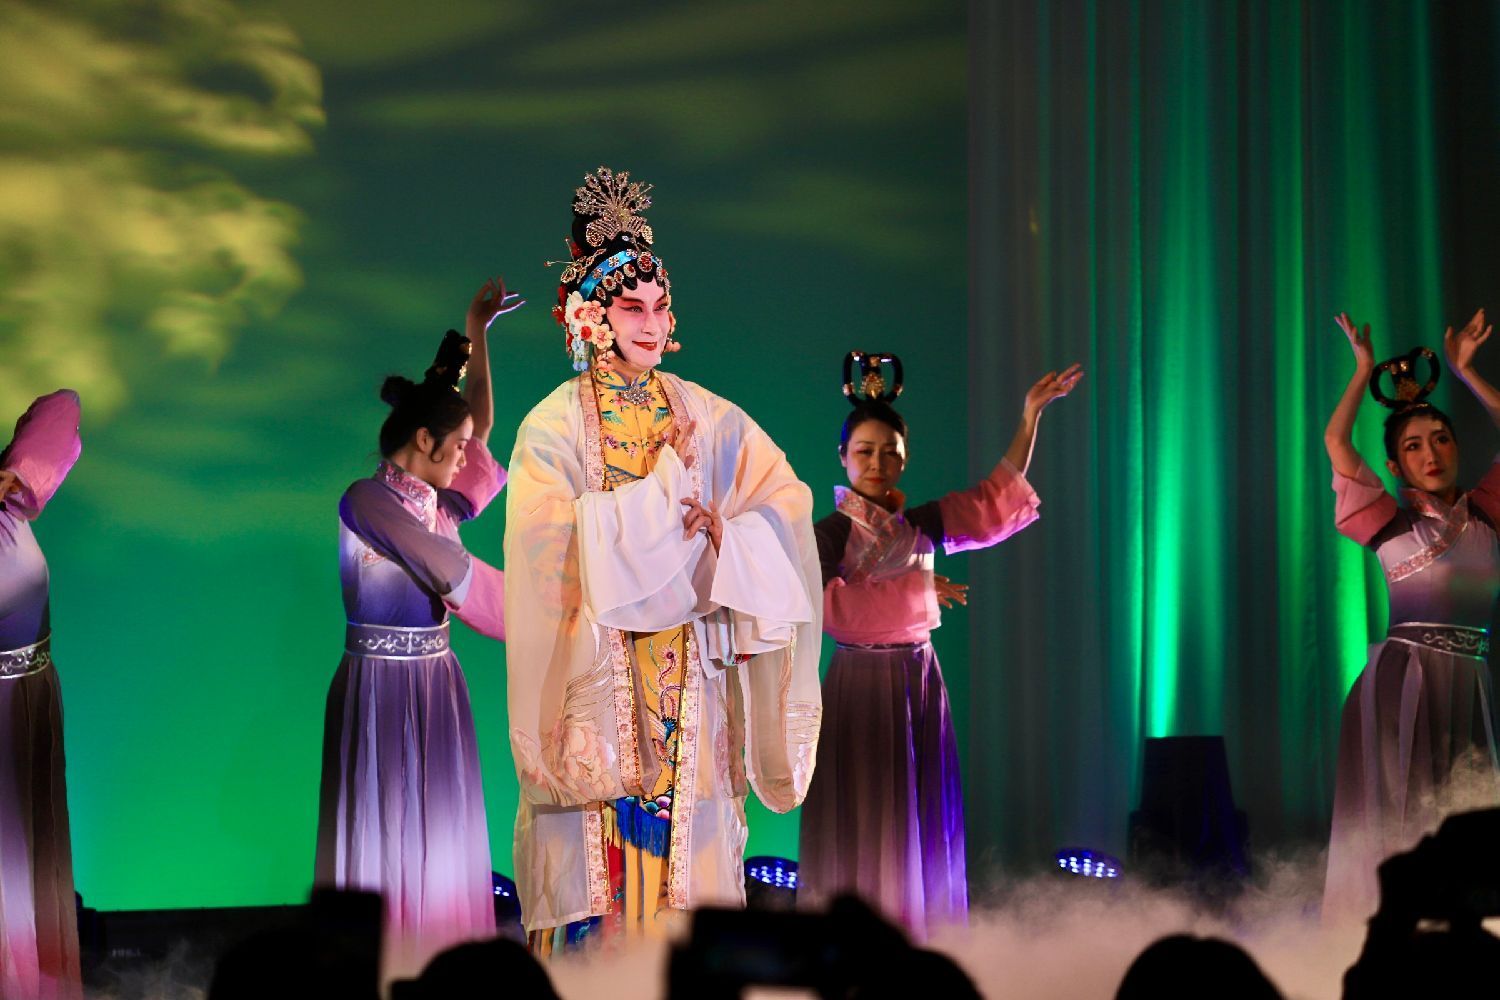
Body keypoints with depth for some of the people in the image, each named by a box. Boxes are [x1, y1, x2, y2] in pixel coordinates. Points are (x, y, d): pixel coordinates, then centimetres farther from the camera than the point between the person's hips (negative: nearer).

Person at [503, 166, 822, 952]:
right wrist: (667, 483, -11)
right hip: (600, 672, -3)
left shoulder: (704, 415, 8)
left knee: (690, 840, 1)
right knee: (604, 832, -6)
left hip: (691, 672, 3)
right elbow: (560, 542, -14)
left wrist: (723, 536, -12)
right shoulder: (555, 427, -3)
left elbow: (786, 500, 6)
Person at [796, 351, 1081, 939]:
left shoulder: (921, 525, 10)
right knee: (865, 828, -5)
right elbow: (817, 601, -22)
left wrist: (1030, 416, 12)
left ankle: (919, 945, 11)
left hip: (920, 680, 5)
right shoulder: (831, 532, -6)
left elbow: (996, 499, 16)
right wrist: (909, 586, -22)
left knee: (925, 824, 6)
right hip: (861, 685, -5)